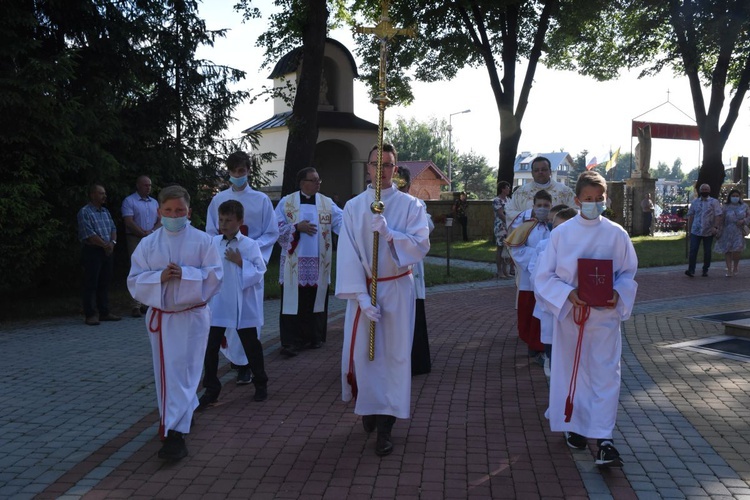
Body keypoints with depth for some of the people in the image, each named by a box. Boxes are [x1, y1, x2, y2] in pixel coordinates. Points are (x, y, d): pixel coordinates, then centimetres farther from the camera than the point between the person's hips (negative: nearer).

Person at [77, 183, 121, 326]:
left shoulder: (105, 211, 16)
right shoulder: (84, 212, -8)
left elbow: (113, 228, 13)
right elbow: (89, 234, -16)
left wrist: (112, 242, -5)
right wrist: (105, 245, -12)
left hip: (107, 251, 7)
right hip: (92, 251, -7)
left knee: (105, 283, 10)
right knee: (91, 284, -3)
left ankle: (104, 312, 17)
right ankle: (90, 315, 1)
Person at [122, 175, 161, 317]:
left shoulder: (154, 202, 18)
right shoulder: (129, 201, 0)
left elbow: (160, 221, 12)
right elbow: (129, 222, -10)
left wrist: (152, 232, -8)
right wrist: (144, 233, -13)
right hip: (136, 240, -5)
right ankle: (137, 305, -9)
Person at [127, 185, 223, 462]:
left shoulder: (202, 240, -5)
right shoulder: (148, 244, 2)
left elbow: (214, 275, -9)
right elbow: (135, 280, -1)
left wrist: (186, 274, -21)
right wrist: (159, 277, -18)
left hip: (192, 315, -3)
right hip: (160, 316, 4)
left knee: (183, 372, -7)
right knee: (166, 372, 13)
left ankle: (176, 432, -7)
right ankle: (184, 412, 37)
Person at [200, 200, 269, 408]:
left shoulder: (250, 245, -6)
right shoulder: (213, 243, 2)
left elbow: (259, 271, -9)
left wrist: (241, 262, -18)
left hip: (242, 307, -2)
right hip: (217, 304, 3)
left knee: (251, 346, 10)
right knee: (211, 347, 3)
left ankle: (261, 384, 28)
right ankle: (211, 389, 16)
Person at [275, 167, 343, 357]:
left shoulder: (327, 203, 8)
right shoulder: (286, 202, 3)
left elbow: (343, 223, -4)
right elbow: (277, 228, 0)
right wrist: (297, 227, -12)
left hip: (318, 263, 2)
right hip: (294, 263, -2)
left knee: (316, 300, 8)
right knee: (294, 301, -4)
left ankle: (315, 337, 21)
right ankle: (291, 341, 0)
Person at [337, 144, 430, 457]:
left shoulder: (410, 205, -1)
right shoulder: (353, 207, 0)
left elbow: (421, 245, -10)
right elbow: (347, 253, -6)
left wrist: (388, 233, -25)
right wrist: (361, 296, -15)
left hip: (397, 289, -1)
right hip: (363, 288, 1)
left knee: (394, 355, 0)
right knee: (360, 354, 3)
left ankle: (385, 427, 9)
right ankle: (367, 408, 29)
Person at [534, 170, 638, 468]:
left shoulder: (616, 234, -1)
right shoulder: (561, 233, -2)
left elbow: (628, 272, 6)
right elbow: (544, 276, -1)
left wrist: (618, 293, -14)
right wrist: (568, 293, -18)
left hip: (605, 316, 0)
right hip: (569, 314, 1)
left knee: (605, 375, -5)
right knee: (569, 372, 11)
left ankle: (604, 440, -3)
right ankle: (573, 426, 31)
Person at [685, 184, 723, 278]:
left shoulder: (714, 202, 1)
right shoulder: (695, 202, 10)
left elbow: (718, 215, -6)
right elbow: (690, 216, 13)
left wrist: (716, 227, -18)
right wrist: (689, 229, 9)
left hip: (709, 232, -1)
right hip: (695, 231, 1)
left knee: (707, 251, 7)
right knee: (693, 250, -8)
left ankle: (705, 270, 17)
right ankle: (691, 270, -9)